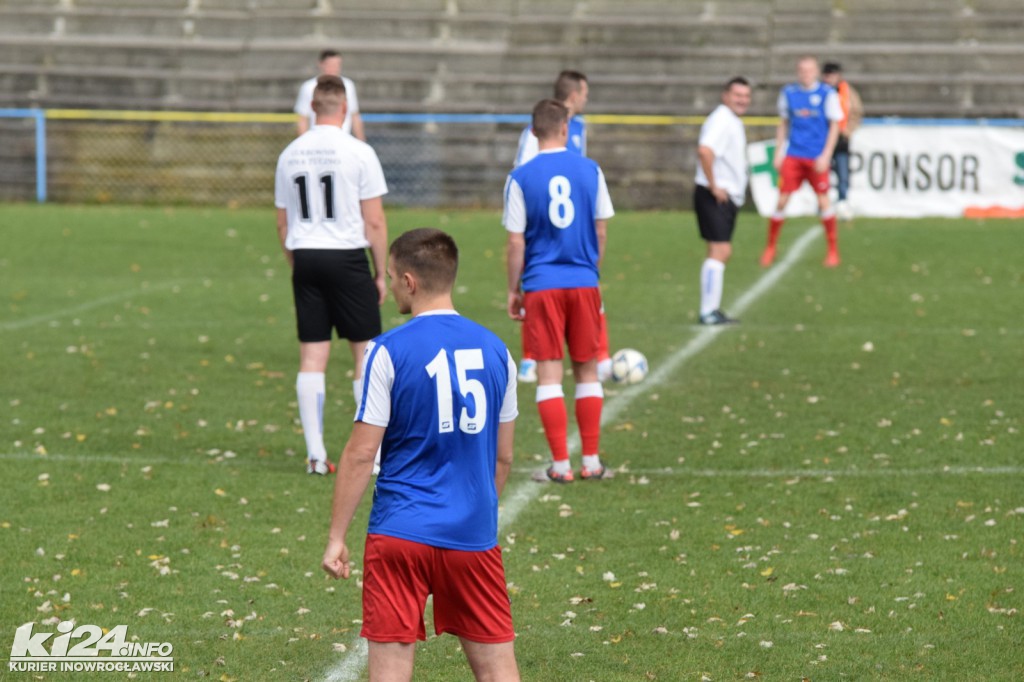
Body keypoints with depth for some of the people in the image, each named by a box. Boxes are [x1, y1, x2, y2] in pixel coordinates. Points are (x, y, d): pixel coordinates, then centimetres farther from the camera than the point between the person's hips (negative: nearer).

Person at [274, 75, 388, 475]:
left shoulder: (290, 155, 7)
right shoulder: (358, 152, -8)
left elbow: (282, 224, 13)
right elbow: (374, 221, -7)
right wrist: (381, 273, 1)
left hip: (305, 260, 4)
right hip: (347, 257, -4)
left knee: (312, 356, 5)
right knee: (366, 351, 5)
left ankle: (315, 454, 4)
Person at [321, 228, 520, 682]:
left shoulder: (390, 351, -9)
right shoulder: (494, 350, 5)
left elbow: (361, 453, -8)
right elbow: (503, 457, 12)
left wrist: (336, 537, -2)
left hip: (401, 531, -4)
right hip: (474, 536, 4)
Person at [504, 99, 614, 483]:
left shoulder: (521, 178, -5)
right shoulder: (590, 170, 1)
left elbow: (516, 242, -4)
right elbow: (601, 230, 7)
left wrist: (514, 289, 6)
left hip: (541, 284, -2)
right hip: (584, 283, 2)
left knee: (549, 373, 1)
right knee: (587, 370, 12)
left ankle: (561, 463, -2)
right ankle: (591, 460, 13)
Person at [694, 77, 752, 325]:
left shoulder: (733, 122, 17)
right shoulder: (721, 120, -16)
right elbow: (704, 150, -32)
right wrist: (714, 186, -26)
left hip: (727, 197, 11)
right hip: (715, 197, -11)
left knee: (723, 252, 13)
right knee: (719, 251, -12)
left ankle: (712, 309, 19)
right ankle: (708, 312, -11)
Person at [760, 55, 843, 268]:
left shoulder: (827, 94, -3)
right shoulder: (788, 93, 7)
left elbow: (834, 126, -1)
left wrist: (825, 155, -9)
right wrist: (778, 153, 10)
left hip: (817, 158, -2)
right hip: (792, 155, 2)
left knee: (823, 200, -3)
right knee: (782, 200, -2)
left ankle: (833, 250, 9)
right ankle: (770, 248, 8)